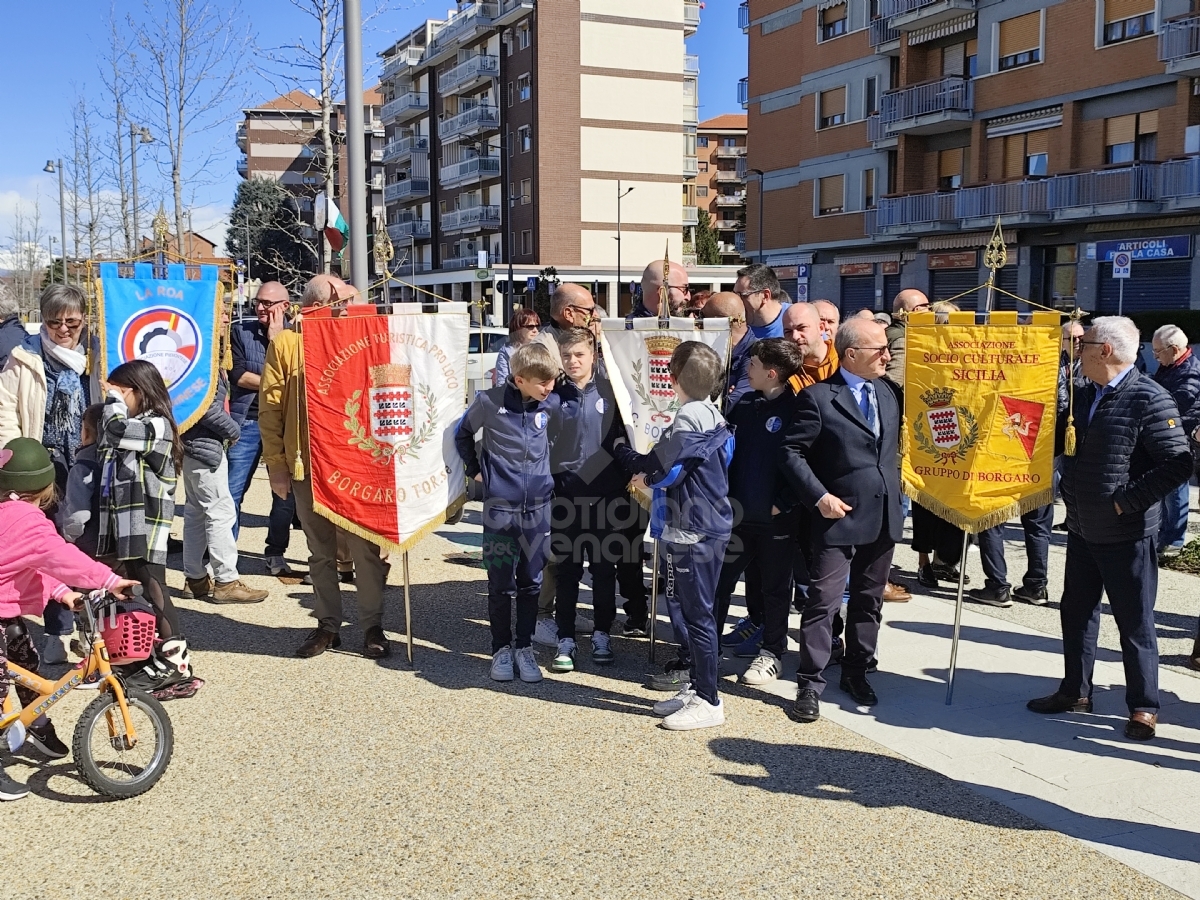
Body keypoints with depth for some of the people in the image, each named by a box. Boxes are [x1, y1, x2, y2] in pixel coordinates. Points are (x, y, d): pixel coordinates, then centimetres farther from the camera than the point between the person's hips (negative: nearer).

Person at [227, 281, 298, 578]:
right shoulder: (240, 332, 6)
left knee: (286, 491, 5)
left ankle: (276, 555, 17)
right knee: (231, 491, -3)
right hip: (246, 421, -1)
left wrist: (275, 338, -7)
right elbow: (238, 375, -5)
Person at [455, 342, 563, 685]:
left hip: (538, 506, 2)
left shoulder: (552, 404, -4)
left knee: (531, 580, 9)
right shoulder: (489, 401, -11)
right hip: (499, 506, -2)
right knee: (501, 582, 6)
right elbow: (462, 434, 7)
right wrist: (474, 469, 6)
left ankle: (524, 647, 22)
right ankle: (501, 649, 20)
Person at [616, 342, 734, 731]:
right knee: (682, 609, 18)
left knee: (696, 614, -2)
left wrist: (622, 449, 0)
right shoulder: (710, 415, 11)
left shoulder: (690, 418, -19)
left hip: (694, 532, -10)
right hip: (699, 528, 10)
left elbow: (653, 466, -17)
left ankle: (708, 702, 6)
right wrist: (652, 477, 4)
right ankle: (695, 686, 28)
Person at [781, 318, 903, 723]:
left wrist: (896, 485, 9)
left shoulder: (889, 393, 10)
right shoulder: (818, 397, -10)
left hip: (884, 516, 6)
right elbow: (793, 451, -11)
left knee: (868, 599, 14)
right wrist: (819, 497, -17)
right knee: (824, 600, -5)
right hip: (839, 514, -6)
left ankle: (856, 672, 28)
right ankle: (810, 685, 2)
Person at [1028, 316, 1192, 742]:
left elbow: (1178, 464, -20)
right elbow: (1058, 439, 21)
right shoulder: (1085, 396, 8)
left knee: (1134, 622, 5)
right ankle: (1075, 691, 32)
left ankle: (1143, 707, 19)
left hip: (1126, 534, -8)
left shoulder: (1149, 399, -16)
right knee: (1076, 611, 17)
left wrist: (1126, 501, -20)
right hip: (1082, 528, 8)